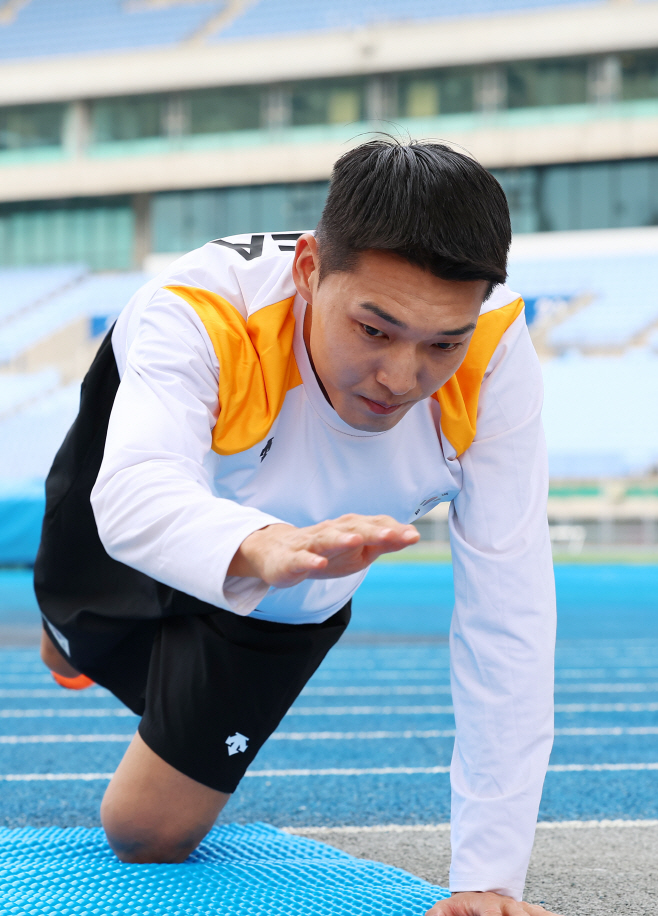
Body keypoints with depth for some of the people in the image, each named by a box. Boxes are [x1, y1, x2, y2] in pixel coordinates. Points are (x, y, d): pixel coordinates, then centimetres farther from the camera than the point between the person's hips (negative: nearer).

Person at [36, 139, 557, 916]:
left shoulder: (495, 361, -37)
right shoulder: (200, 314, -42)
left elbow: (505, 618, -36)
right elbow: (132, 498, -60)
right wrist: (263, 546, -84)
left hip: (290, 601, 1)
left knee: (149, 832, 7)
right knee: (80, 648, 27)